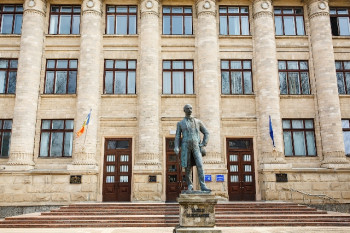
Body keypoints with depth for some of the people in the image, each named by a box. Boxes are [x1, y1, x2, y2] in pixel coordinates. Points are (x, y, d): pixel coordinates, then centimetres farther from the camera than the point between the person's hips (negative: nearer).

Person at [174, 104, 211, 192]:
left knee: (199, 165, -14)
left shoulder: (198, 122, 14)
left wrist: (203, 145, 2)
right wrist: (176, 148, -10)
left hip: (196, 147, 0)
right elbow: (177, 137, 6)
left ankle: (203, 186, -16)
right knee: (187, 167, 0)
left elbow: (206, 133, 15)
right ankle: (190, 185, 15)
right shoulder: (180, 123, 12)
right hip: (186, 146, 0)